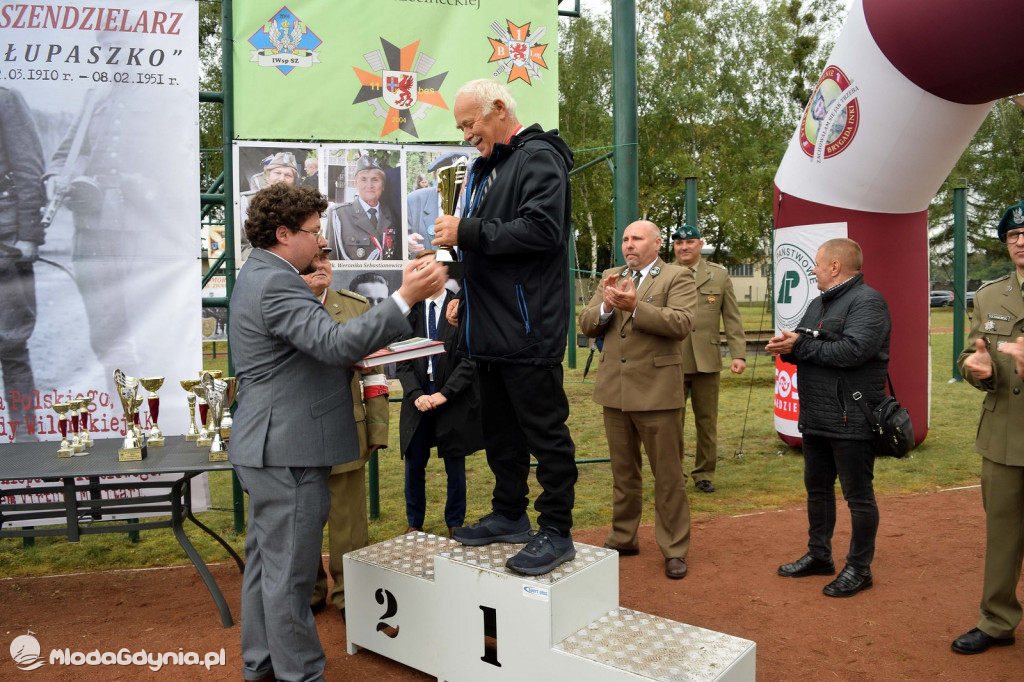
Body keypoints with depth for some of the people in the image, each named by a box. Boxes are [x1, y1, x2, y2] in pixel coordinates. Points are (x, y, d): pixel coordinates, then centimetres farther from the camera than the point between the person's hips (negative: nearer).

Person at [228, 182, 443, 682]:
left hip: (267, 447, 11)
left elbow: (313, 347, 22)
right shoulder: (275, 284, -19)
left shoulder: (260, 275, 16)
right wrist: (405, 298, -33)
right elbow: (335, 342, -31)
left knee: (267, 558, 20)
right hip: (286, 450, -11)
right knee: (290, 570, 1)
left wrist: (356, 355, 9)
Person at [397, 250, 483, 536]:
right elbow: (403, 361, 3)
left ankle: (455, 524, 27)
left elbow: (470, 358, -9)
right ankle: (414, 523, 29)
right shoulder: (410, 311, 5)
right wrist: (415, 394, -10)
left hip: (455, 402, -2)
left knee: (455, 469, 9)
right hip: (419, 401, 3)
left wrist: (444, 393, -13)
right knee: (414, 467, 10)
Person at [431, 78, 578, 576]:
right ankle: (510, 516, 31)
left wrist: (468, 231, -19)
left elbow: (541, 231, -22)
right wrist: (465, 297, 17)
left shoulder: (538, 158, -8)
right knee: (499, 428, 17)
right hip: (487, 327, 10)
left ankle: (556, 531, 11)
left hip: (528, 329, -10)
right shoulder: (482, 168, 20)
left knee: (545, 431, -1)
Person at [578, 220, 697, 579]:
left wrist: (635, 306, -26)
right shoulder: (611, 277, 12)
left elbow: (682, 323, -18)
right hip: (615, 389, 5)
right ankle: (623, 538, 32)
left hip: (656, 391, -5)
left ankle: (674, 549, 17)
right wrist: (606, 305, -14)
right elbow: (586, 325, 6)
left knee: (668, 475, 4)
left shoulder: (677, 277, -3)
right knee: (623, 472, 17)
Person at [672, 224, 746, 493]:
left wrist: (738, 354, -2)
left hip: (706, 360, 1)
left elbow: (732, 318, 7)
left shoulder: (719, 275, 9)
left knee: (707, 420, 8)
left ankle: (704, 474, 21)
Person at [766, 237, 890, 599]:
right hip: (816, 419, 10)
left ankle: (859, 569, 17)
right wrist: (787, 347, -9)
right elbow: (803, 346, 15)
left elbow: (853, 350, -26)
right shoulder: (819, 303, 17)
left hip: (852, 420, -9)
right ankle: (819, 555, 33)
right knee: (817, 489, 19)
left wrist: (800, 345, -19)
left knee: (858, 496, 4)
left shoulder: (867, 301, -13)